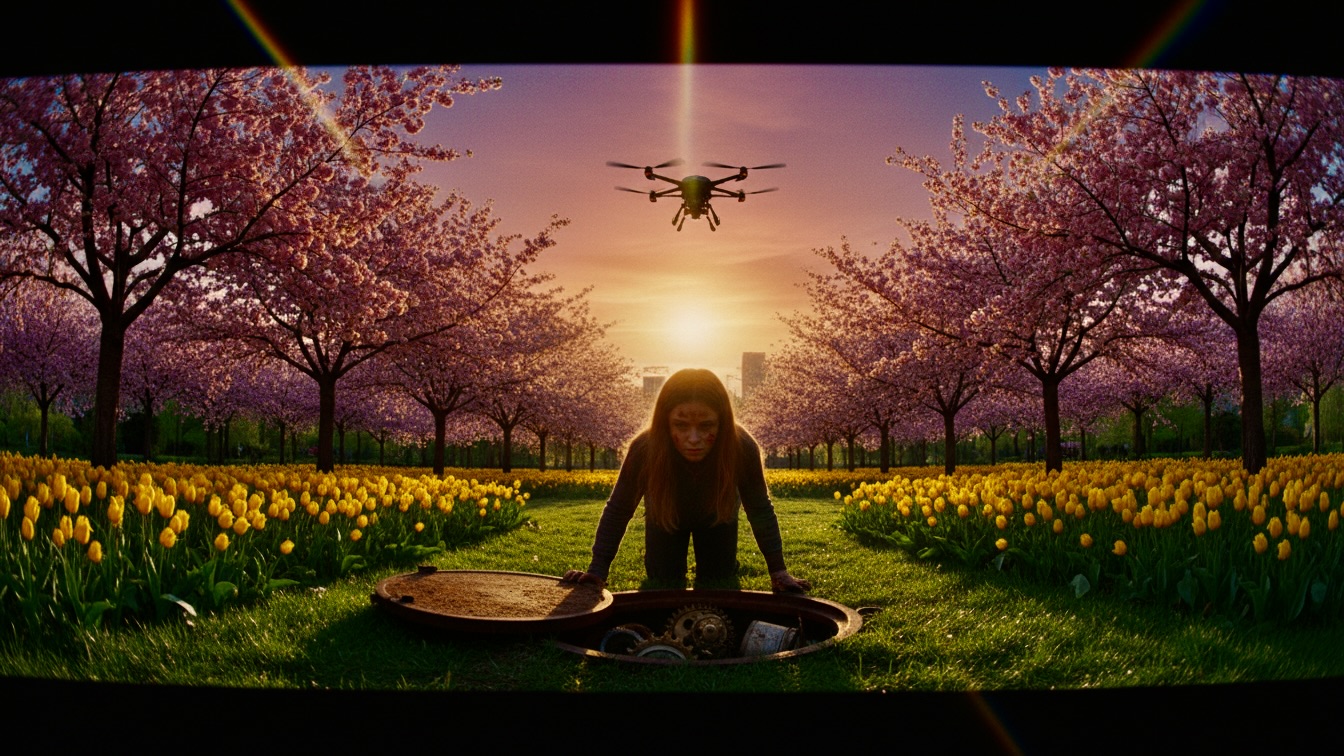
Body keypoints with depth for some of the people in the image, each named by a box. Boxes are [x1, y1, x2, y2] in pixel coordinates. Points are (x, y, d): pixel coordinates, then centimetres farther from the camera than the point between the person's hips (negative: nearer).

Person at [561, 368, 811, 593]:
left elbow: (760, 511, -21)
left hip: (717, 519, 0)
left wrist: (778, 571, -21)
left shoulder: (743, 449, -39)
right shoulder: (645, 449, -41)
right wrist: (597, 570, -27)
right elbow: (618, 510, -24)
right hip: (665, 518, 0)